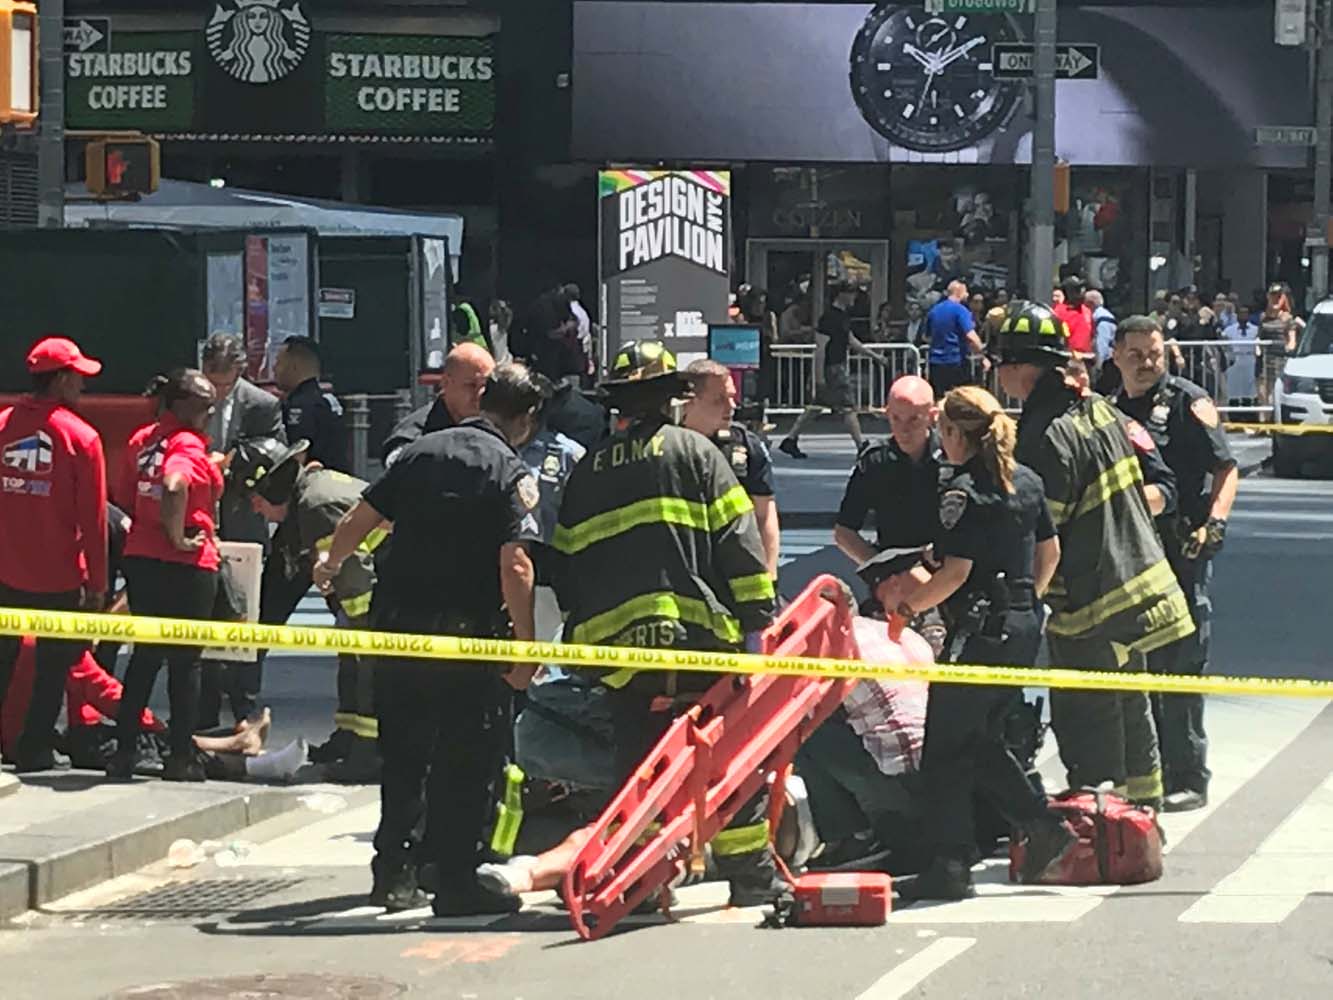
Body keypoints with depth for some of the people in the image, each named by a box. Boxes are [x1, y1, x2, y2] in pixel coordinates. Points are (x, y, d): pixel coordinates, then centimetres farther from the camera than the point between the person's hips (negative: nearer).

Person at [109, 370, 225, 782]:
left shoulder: (147, 440, 11)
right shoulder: (189, 445, -15)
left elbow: (128, 489, 22)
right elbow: (175, 487, -34)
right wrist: (178, 537, -21)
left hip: (141, 559, 7)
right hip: (187, 564, -7)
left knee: (144, 656, 15)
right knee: (185, 662, 3)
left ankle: (124, 752, 14)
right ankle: (181, 758, 6)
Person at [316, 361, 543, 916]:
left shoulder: (422, 450, 8)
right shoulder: (512, 473, -7)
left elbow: (358, 520, 11)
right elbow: (514, 566, -18)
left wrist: (330, 565, 31)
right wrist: (526, 648, -14)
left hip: (397, 626, 5)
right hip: (466, 635, -5)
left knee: (403, 755, 17)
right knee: (466, 763, 4)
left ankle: (394, 872, 22)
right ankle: (455, 881, 5)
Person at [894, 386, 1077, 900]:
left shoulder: (960, 489, -13)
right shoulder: (1027, 481, 10)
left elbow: (956, 572, -18)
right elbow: (1050, 552, 18)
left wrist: (909, 604, -6)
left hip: (980, 630, -8)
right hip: (1024, 627, 8)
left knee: (945, 750, -1)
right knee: (983, 740, 20)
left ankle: (952, 865, -2)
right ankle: (1043, 827, 12)